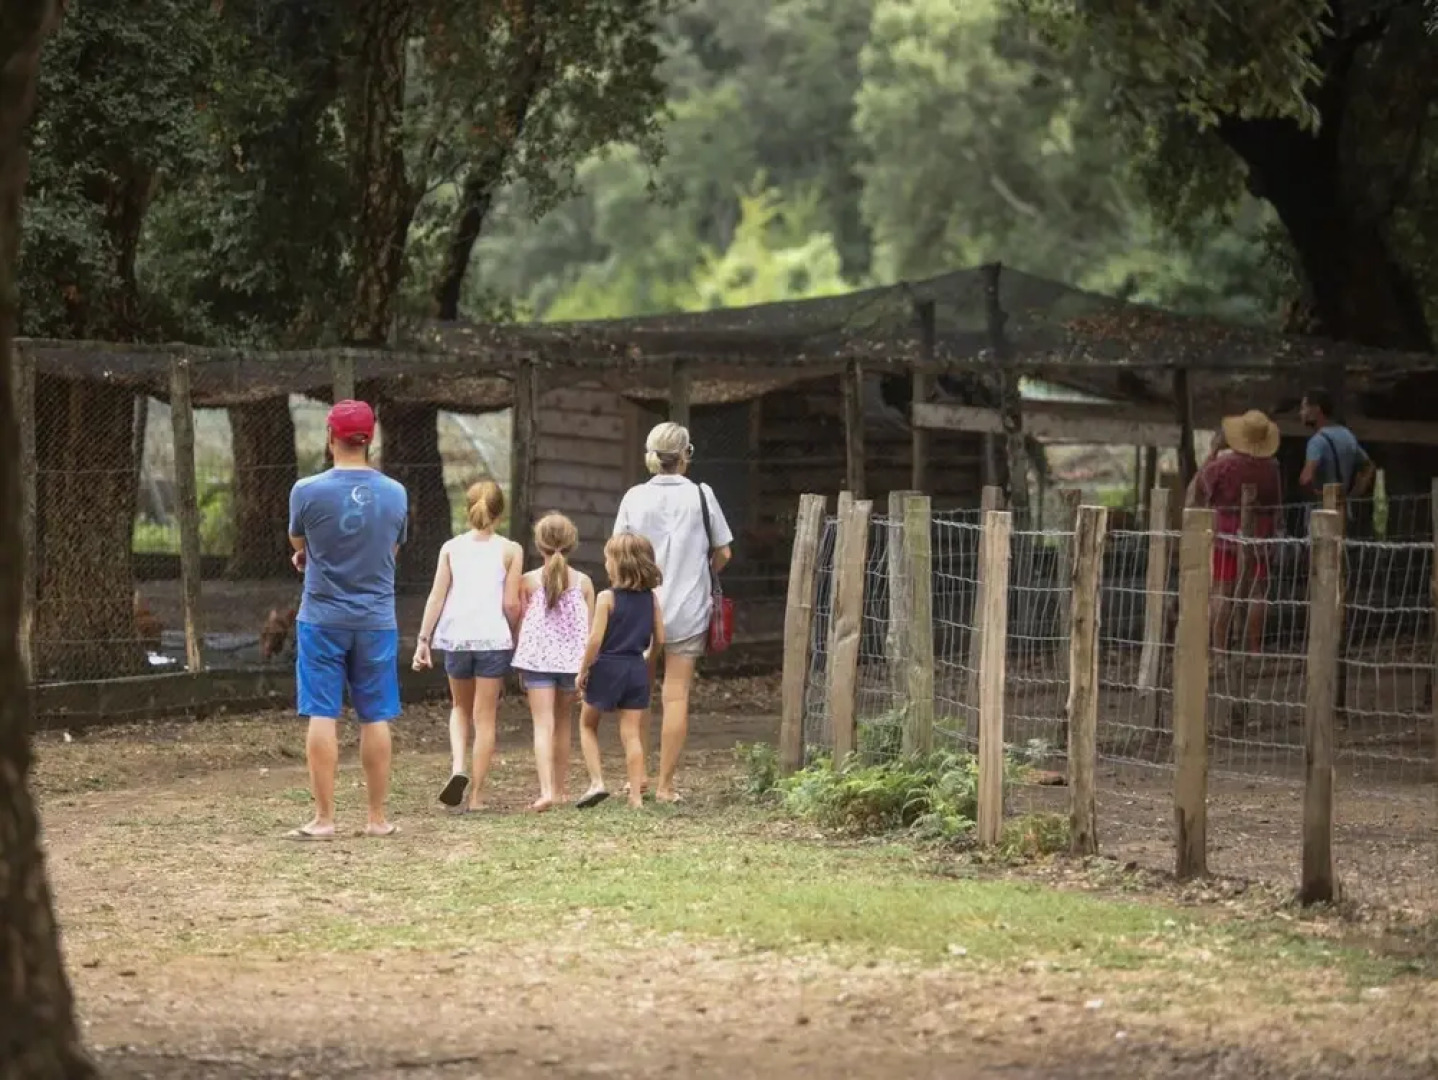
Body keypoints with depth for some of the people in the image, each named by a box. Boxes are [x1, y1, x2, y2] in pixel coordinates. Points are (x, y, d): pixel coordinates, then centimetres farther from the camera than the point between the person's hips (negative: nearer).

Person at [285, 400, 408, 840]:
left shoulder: (307, 492, -12)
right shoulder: (395, 494, -2)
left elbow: (297, 544, 5)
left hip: (322, 618, -2)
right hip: (376, 619, 2)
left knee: (322, 716, 1)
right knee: (375, 718, 8)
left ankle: (323, 818, 0)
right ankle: (377, 818, 12)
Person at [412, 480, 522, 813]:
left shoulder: (451, 548, 4)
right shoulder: (510, 550, -1)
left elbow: (436, 597, 1)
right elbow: (511, 603, -5)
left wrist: (423, 640, 3)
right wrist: (515, 635, 12)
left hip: (456, 638, 2)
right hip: (493, 638, -2)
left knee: (461, 707, 22)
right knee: (485, 718, 7)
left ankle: (457, 767, -3)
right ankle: (476, 795, 7)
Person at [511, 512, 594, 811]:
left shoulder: (528, 581, -3)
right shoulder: (583, 582, 1)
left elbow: (520, 624, 2)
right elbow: (590, 629, 4)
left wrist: (519, 666, 11)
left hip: (537, 657, -2)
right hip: (572, 659, 2)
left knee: (543, 725, -8)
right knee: (563, 724, 18)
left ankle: (547, 790, -24)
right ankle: (561, 788, 26)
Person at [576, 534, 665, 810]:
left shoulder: (607, 598, -12)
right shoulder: (651, 597, 2)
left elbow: (596, 639, -15)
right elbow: (659, 639, 5)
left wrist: (583, 669, -4)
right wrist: (649, 665, 20)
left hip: (607, 667, -4)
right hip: (637, 668, 4)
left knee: (588, 725, 15)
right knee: (631, 733, 6)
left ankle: (597, 782, 2)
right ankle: (636, 795, 2)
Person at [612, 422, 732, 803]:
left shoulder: (634, 497, -3)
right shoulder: (700, 495, -6)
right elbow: (723, 553, 0)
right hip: (689, 609, -1)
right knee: (676, 695, 2)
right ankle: (665, 783, 3)